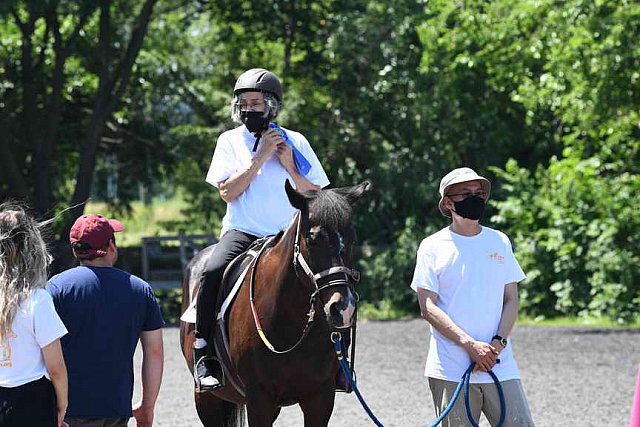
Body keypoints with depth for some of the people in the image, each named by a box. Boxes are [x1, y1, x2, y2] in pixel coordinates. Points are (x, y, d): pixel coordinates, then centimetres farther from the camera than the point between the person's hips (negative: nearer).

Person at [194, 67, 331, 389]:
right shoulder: (230, 141, 7)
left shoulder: (295, 142, 9)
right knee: (212, 273, -31)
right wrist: (261, 156, -10)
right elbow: (228, 192, -6)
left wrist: (289, 167, -7)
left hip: (288, 234, 1)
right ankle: (203, 354, -23)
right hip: (242, 231, -1)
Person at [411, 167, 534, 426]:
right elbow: (428, 308, -4)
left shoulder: (500, 242, 12)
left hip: (500, 366, 3)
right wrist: (470, 345, -15)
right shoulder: (433, 247, 2)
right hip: (450, 371, -3)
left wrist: (497, 344, -8)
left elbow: (511, 301, 10)